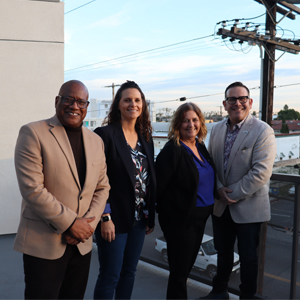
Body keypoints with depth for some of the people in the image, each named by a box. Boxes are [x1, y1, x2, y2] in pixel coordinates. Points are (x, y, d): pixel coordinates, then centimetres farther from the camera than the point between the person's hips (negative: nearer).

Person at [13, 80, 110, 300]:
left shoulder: (96, 141, 9)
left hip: (82, 244, 5)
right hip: (44, 244, -5)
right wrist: (70, 223, -15)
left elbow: (102, 187, 9)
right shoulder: (33, 133, -9)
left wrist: (88, 224, -6)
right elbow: (32, 189, -17)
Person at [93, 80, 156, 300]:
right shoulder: (105, 134, -10)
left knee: (129, 272, 17)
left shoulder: (145, 138, 9)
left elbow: (150, 179, 11)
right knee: (110, 276, 5)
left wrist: (151, 216, 10)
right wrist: (105, 217, -16)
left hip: (140, 219, 6)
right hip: (115, 219, -6)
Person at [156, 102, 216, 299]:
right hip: (180, 219, -8)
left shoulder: (200, 146, 6)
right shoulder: (172, 150, -19)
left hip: (201, 216, 8)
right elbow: (158, 185, -19)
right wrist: (164, 210, -9)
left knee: (188, 264, 23)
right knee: (179, 270, 5)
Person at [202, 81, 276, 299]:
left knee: (248, 257, 11)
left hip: (248, 207, -5)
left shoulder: (263, 131, -14)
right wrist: (219, 189, -9)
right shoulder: (217, 129, 4)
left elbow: (261, 172, -21)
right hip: (220, 205, 5)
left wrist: (233, 194, -17)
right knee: (223, 251, 22)